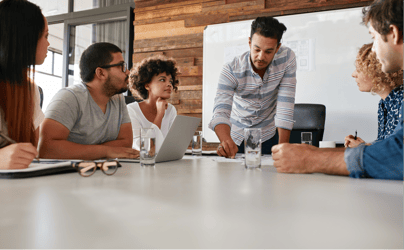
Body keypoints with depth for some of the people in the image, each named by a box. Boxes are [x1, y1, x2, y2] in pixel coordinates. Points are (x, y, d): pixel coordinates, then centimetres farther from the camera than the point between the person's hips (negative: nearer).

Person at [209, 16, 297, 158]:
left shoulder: (287, 58, -17)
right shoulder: (231, 71, -22)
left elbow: (285, 105, -18)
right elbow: (221, 111, -32)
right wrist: (226, 141, -52)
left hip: (268, 135, 0)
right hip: (237, 137, 0)